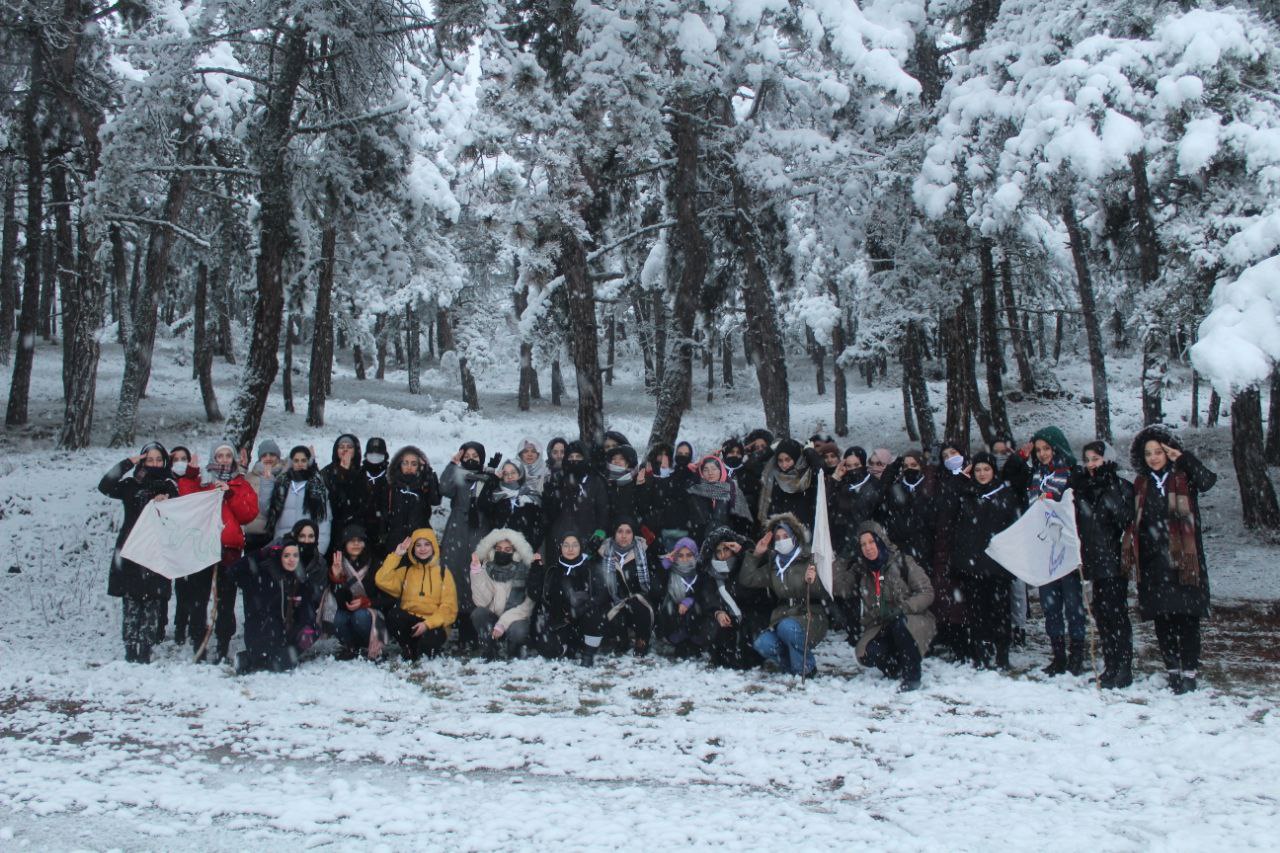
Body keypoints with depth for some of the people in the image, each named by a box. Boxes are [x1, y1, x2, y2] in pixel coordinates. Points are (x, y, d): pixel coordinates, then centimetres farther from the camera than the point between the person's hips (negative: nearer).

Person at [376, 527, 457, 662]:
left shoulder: (443, 572, 5)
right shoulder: (405, 571, 12)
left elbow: (448, 608, -4)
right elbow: (383, 581, -7)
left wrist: (428, 624, -19)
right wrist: (396, 555, -8)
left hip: (434, 625, -2)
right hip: (409, 623, 2)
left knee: (428, 640, -36)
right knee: (393, 614, -30)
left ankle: (427, 648, 4)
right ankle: (409, 650, -5)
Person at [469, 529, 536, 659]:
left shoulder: (524, 571, -4)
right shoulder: (487, 569, -2)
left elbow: (527, 605, -10)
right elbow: (481, 602, -14)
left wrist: (503, 624, -21)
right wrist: (476, 572, -22)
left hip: (515, 620, -2)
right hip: (492, 620, 2)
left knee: (518, 631, -34)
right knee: (478, 613, -28)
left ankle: (514, 654, 1)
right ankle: (491, 656, -10)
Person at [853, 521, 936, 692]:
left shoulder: (902, 562, -8)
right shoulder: (863, 572, 7)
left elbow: (927, 593, -11)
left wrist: (902, 608, -25)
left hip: (915, 622, -4)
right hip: (882, 628, 4)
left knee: (899, 625, -38)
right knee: (865, 655, -25)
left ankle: (912, 676, -17)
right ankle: (898, 669, 8)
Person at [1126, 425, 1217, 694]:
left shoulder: (1183, 479, 1)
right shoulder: (1141, 485, 12)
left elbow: (1208, 480, -21)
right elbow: (1134, 522, 14)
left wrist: (1183, 457, -20)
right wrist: (1130, 553, 7)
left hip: (1183, 561, -3)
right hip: (1152, 563, 4)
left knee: (1186, 617, -4)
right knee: (1161, 619, 5)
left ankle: (1189, 671, 3)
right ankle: (1173, 669, 15)